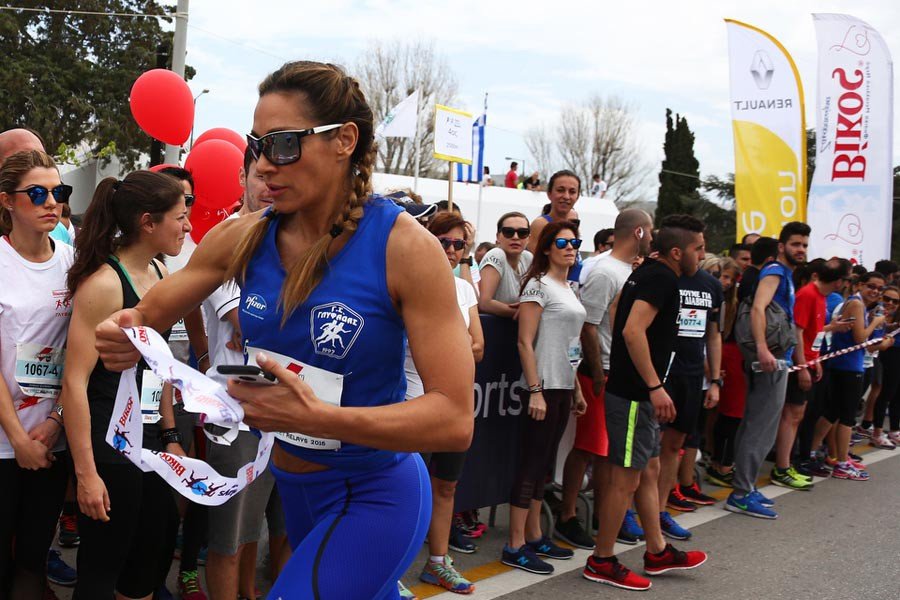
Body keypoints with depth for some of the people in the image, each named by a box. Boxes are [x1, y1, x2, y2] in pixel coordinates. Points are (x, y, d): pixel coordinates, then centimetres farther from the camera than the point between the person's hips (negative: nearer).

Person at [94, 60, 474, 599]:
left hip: (373, 497, -5)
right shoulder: (244, 238, -8)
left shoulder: (405, 247, -22)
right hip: (293, 489, 5)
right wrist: (127, 338, -20)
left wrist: (317, 417, -37)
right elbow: (149, 316, 4)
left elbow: (455, 419, -26)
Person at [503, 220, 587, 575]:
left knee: (544, 463, 13)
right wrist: (535, 390, -20)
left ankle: (534, 536, 21)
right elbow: (525, 342, -15)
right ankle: (515, 546, -1)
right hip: (545, 386, -8)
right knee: (532, 462, -6)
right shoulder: (539, 286, -9)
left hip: (564, 386, 8)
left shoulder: (570, 290, 15)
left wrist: (577, 390, 18)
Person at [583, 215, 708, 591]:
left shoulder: (648, 272, 14)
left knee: (650, 470, 17)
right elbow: (633, 331, -27)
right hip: (634, 393, -10)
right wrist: (655, 386, -28)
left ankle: (658, 552, 28)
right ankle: (602, 562, 8)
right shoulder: (663, 277, -16)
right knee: (626, 478, -2)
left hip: (637, 392, 10)